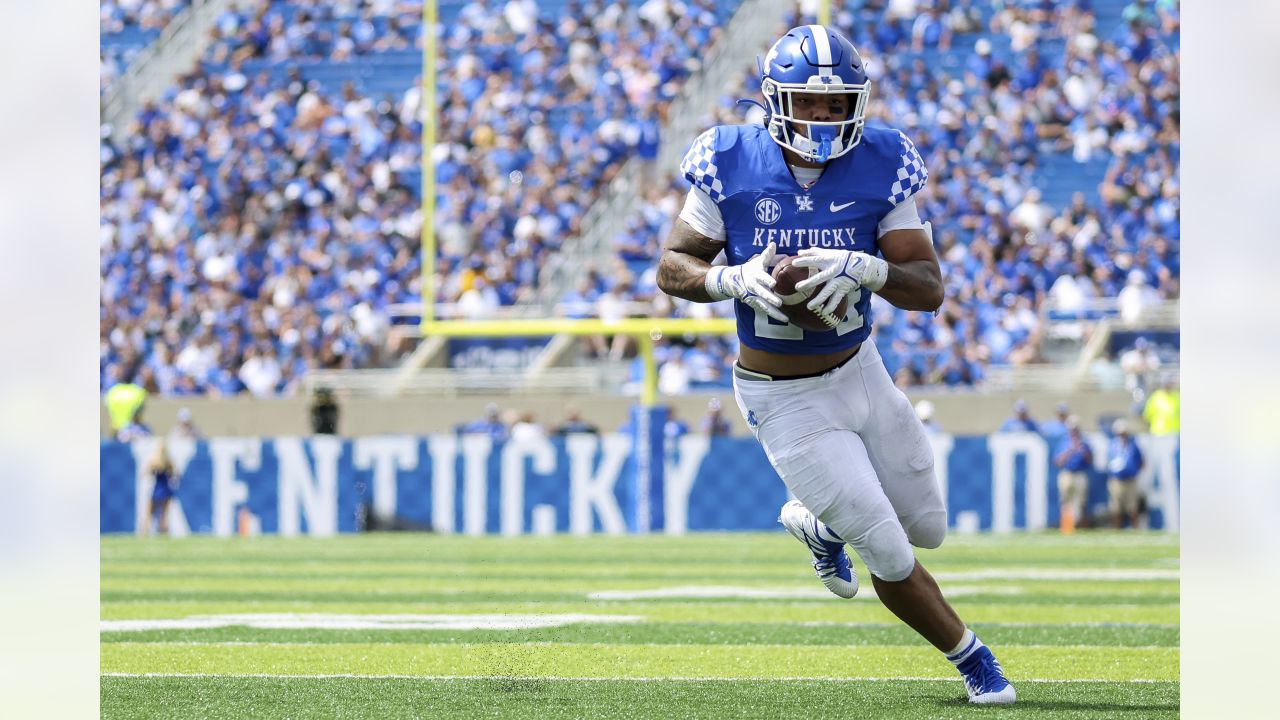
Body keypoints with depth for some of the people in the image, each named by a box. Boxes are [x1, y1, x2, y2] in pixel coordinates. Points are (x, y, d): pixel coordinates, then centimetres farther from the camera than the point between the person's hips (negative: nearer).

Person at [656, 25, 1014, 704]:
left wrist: (868, 270, -34)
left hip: (859, 371, 4)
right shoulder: (733, 167, -16)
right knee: (891, 558, -2)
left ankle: (815, 522, 46)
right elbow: (672, 267, -8)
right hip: (786, 401, -4)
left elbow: (929, 287, -13)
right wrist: (737, 280, -28)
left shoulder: (880, 167, -12)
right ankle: (972, 659, 24)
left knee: (927, 527, 18)